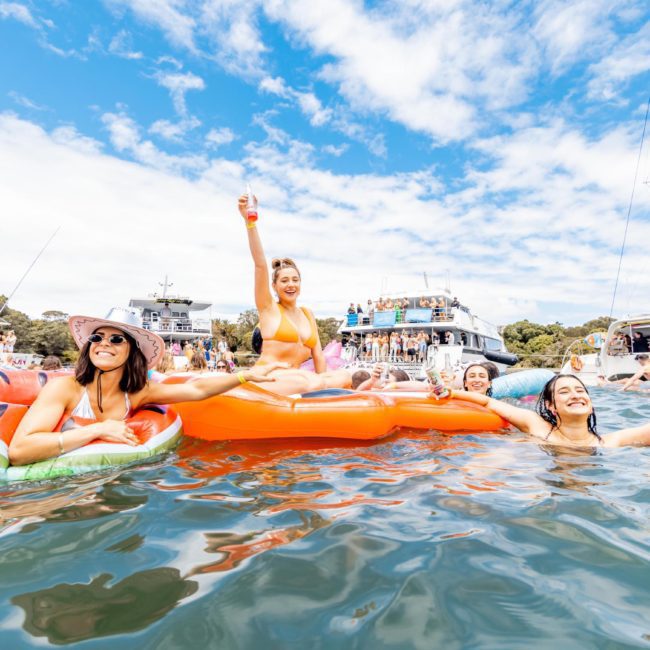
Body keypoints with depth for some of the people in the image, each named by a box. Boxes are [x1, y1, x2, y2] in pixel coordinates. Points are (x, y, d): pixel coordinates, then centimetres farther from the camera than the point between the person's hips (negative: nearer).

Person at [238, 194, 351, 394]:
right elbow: (260, 264, -9)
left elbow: (318, 356, 13)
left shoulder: (307, 314, 16)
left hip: (293, 380, 6)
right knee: (311, 382, -35)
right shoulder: (268, 308, 3)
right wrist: (249, 222, -19)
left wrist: (321, 382, 1)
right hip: (268, 377, -6)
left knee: (345, 377, -17)